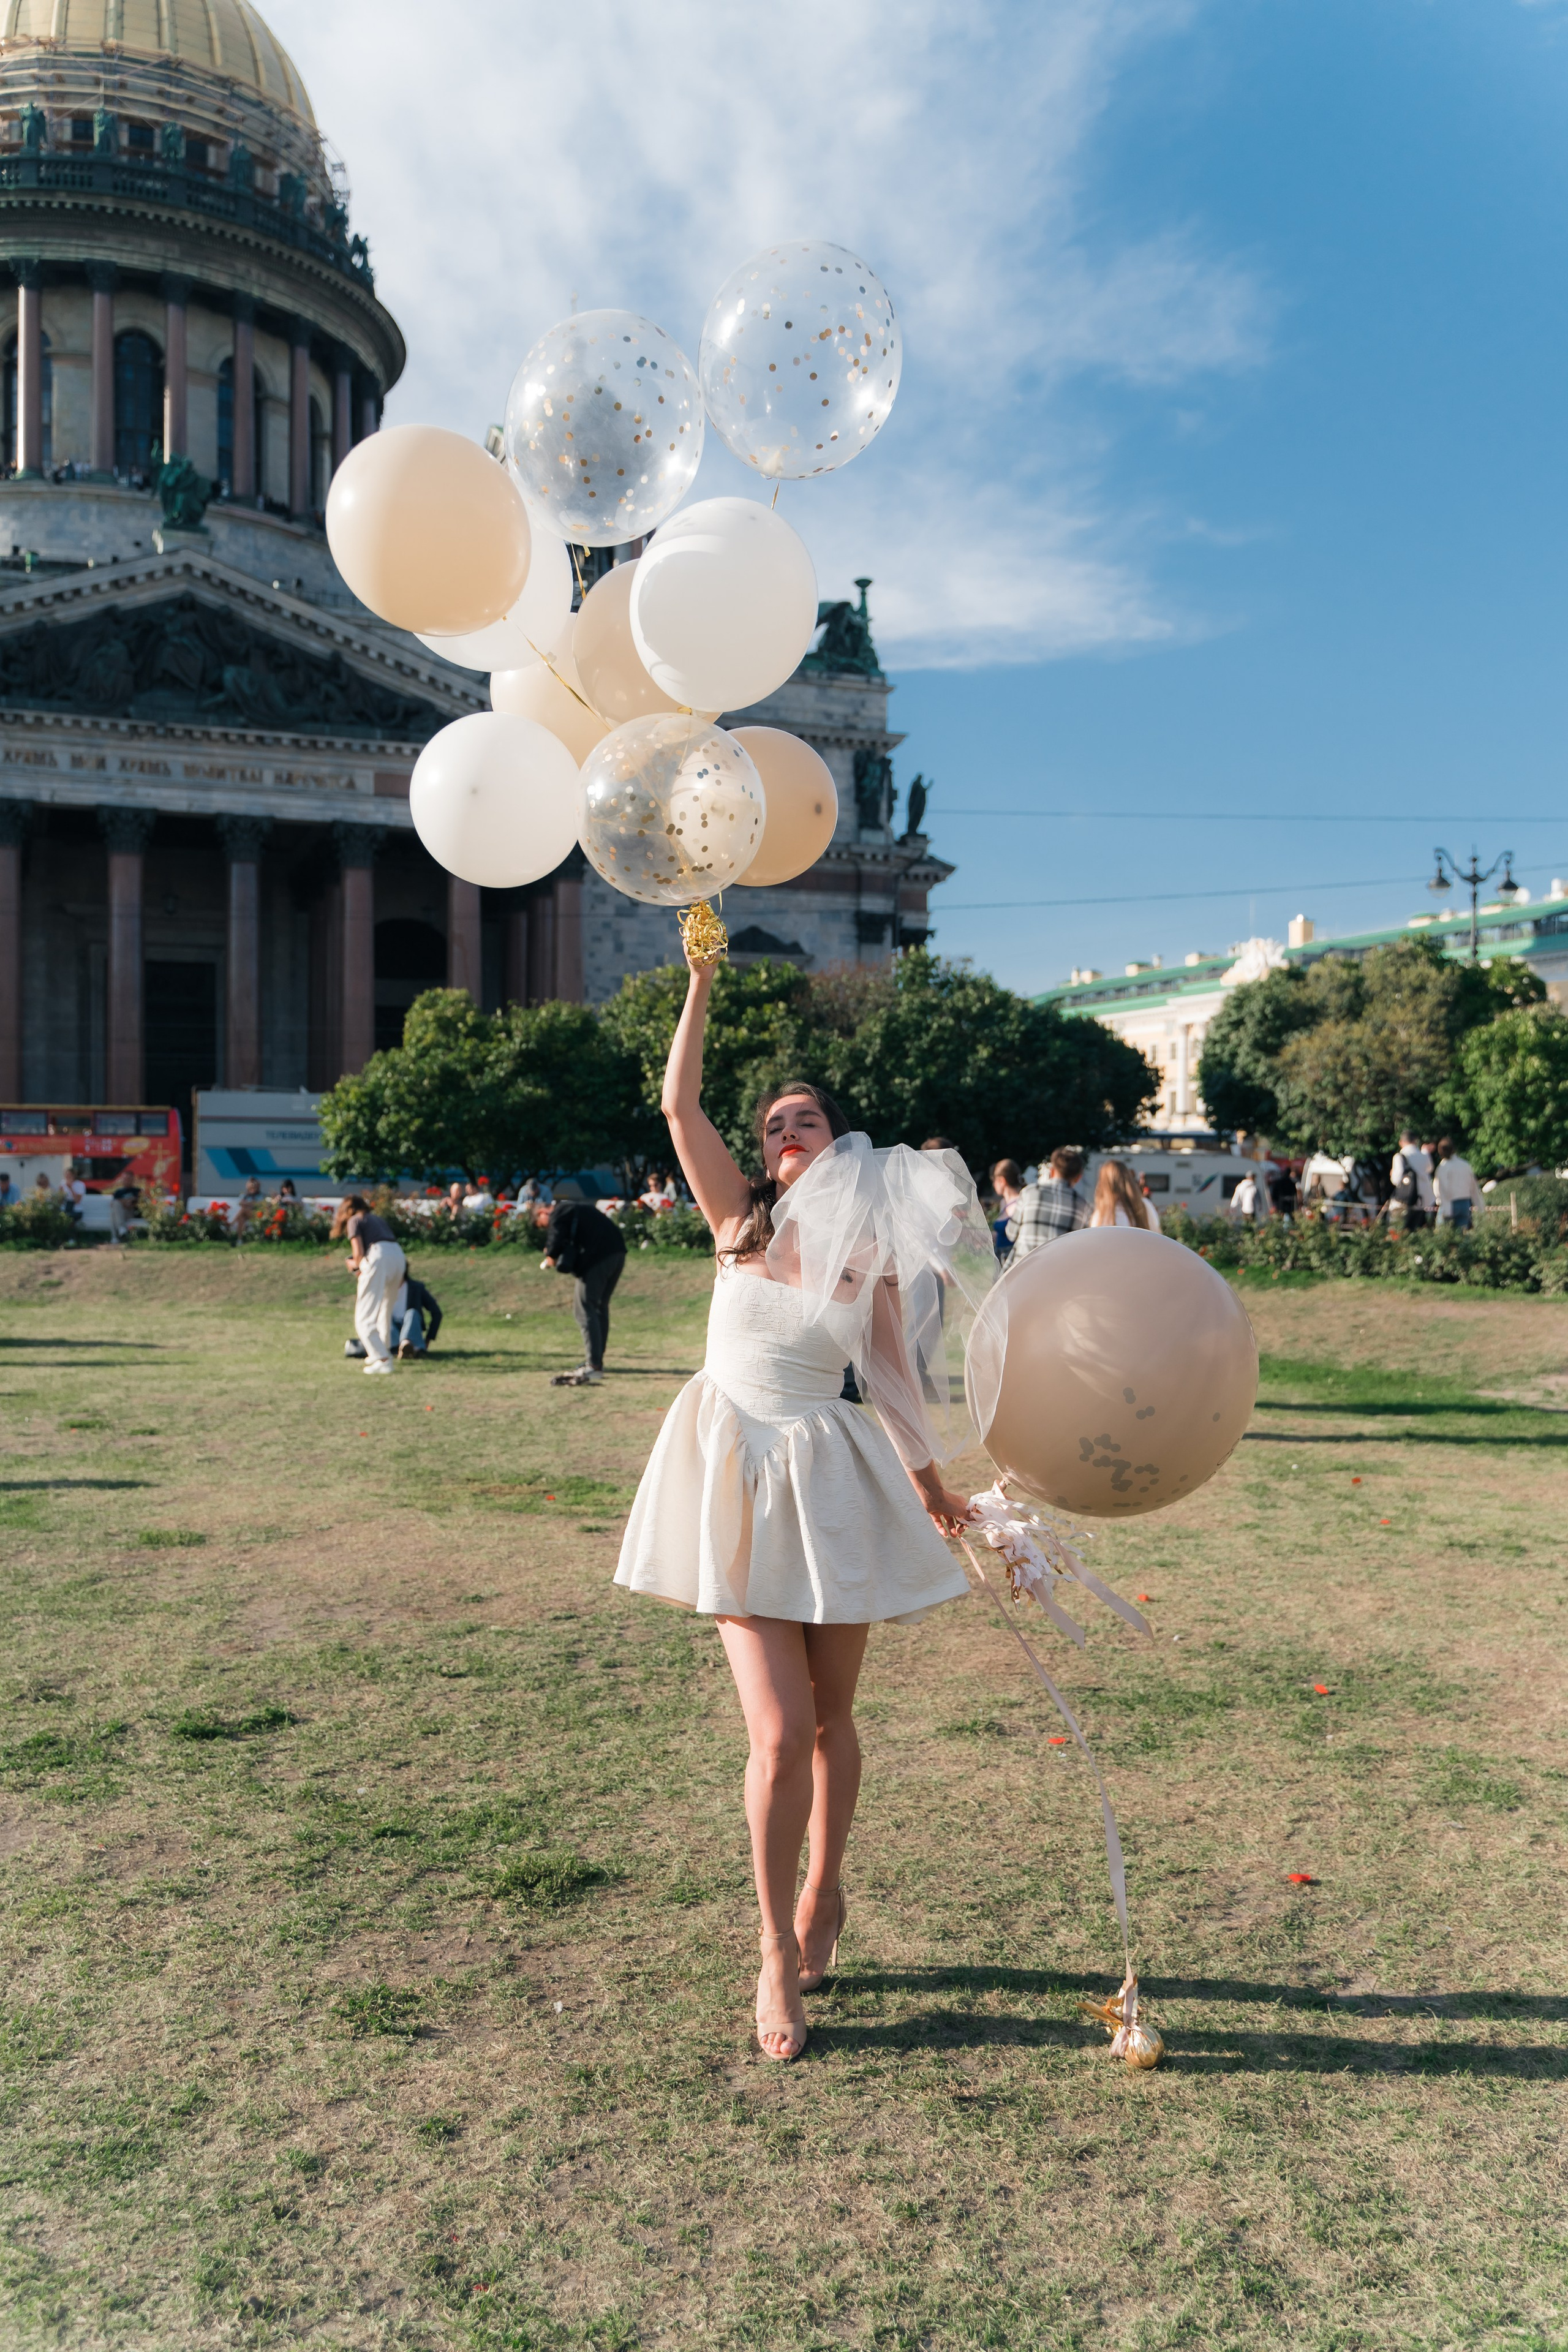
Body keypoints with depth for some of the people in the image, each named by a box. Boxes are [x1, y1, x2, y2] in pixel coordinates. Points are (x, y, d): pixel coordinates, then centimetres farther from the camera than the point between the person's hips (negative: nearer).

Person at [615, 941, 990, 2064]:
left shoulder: (872, 1254, 1)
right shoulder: (741, 1217, 0)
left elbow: (890, 1372, 7)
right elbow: (679, 1105, -9)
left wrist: (928, 1475, 7)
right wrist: (702, 986, -12)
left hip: (830, 1477, 1)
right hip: (736, 1475, -1)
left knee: (830, 1719, 13)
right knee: (780, 1734, -7)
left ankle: (823, 1896, 39)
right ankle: (779, 1956, 11)